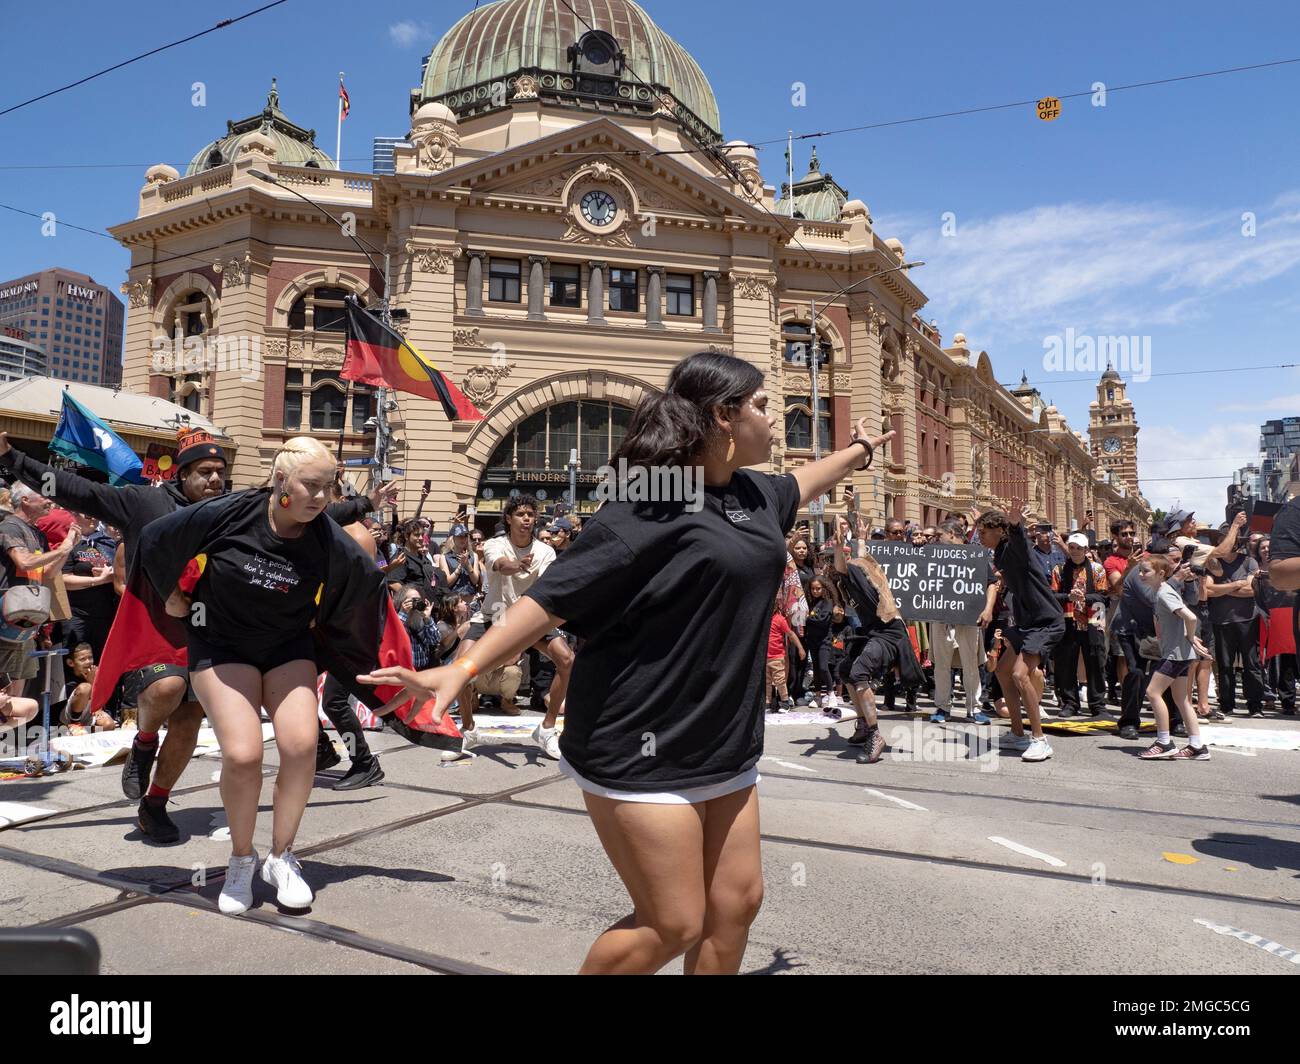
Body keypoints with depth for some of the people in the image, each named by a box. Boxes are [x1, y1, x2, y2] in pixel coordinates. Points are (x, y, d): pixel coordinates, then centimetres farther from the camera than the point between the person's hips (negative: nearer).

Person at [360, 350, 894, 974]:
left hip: (724, 748, 8)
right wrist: (464, 668, -26)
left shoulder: (754, 494, 9)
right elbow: (553, 597, -19)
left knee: (736, 903, 10)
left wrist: (859, 450, 48)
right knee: (672, 926, -1)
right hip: (642, 752, -8)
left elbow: (801, 484, 33)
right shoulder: (648, 510, -18)